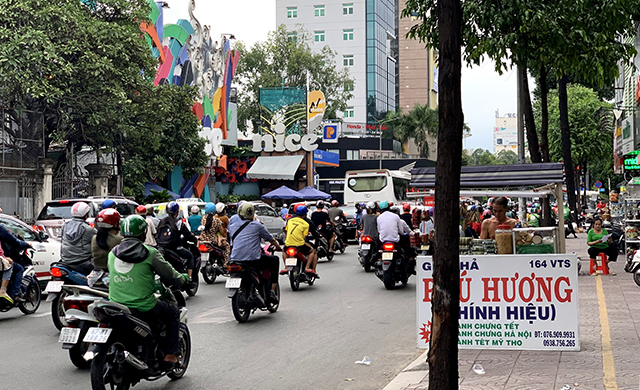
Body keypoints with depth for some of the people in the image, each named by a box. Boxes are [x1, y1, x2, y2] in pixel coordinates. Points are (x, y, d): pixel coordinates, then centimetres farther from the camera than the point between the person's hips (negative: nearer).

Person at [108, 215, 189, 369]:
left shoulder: (113, 253, 7)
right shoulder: (150, 253, -9)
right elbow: (170, 276, -3)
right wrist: (184, 278, 19)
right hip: (143, 309, -6)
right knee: (173, 312, 19)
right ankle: (169, 355, 15)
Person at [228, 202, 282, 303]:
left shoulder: (232, 226, 14)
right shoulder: (257, 225, 2)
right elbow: (271, 239, 13)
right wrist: (278, 247, 35)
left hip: (236, 260, 5)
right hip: (253, 260, -5)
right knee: (275, 260, 19)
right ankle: (272, 291, 10)